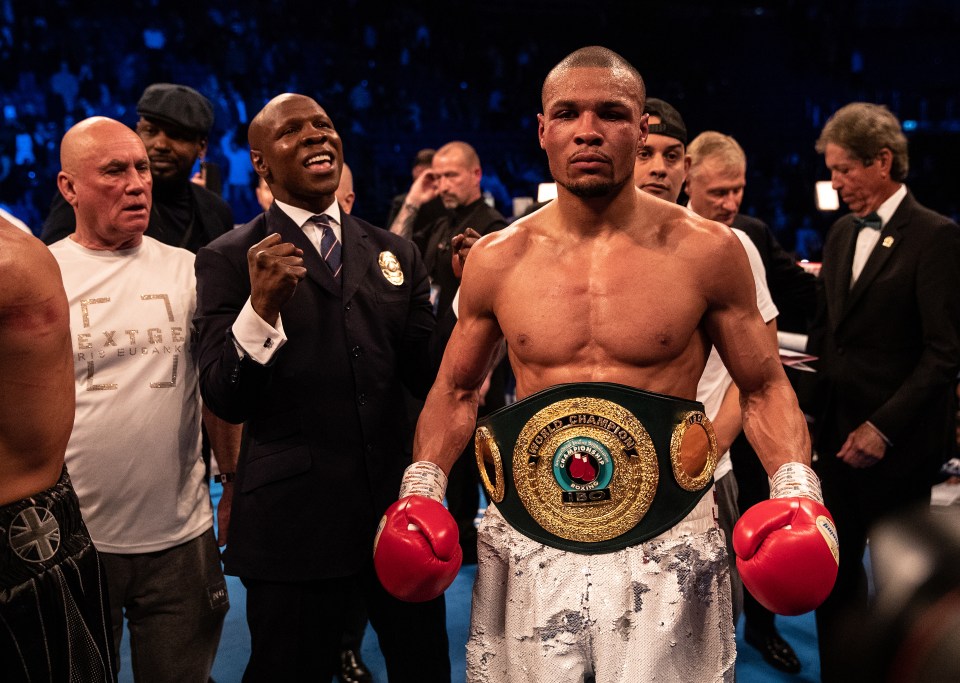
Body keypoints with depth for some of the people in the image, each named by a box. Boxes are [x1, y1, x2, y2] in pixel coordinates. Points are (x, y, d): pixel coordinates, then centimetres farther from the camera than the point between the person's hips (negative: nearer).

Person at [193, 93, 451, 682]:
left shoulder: (395, 253, 8)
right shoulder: (229, 259, -4)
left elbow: (425, 375, 6)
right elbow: (225, 401, -9)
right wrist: (261, 306, -26)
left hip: (401, 504, 4)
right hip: (294, 522, -3)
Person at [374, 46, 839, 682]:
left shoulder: (707, 250, -5)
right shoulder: (497, 260, 0)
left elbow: (764, 388, 3)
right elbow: (457, 391, 11)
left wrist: (796, 486, -13)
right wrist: (422, 487, -4)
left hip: (666, 546, -1)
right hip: (529, 544, 2)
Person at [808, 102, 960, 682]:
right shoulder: (842, 234, 12)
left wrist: (883, 427, -17)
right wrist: (815, 405, 4)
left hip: (896, 444, -6)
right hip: (837, 434, 6)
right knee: (835, 570, 10)